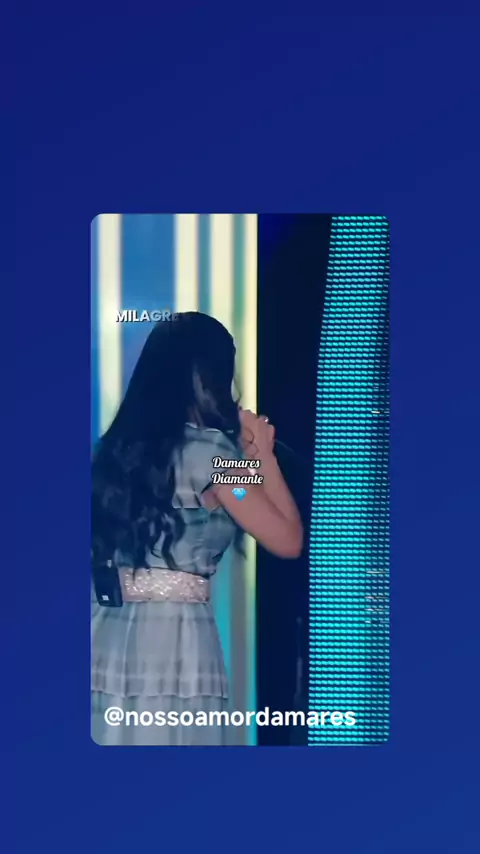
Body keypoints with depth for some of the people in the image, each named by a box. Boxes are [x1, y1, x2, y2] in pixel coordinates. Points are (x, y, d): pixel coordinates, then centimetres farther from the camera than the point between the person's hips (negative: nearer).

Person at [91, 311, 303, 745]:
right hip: (174, 638, -7)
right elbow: (288, 540, -4)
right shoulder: (208, 450, -10)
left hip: (107, 635, 7)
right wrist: (262, 454, 6)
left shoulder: (118, 444, 10)